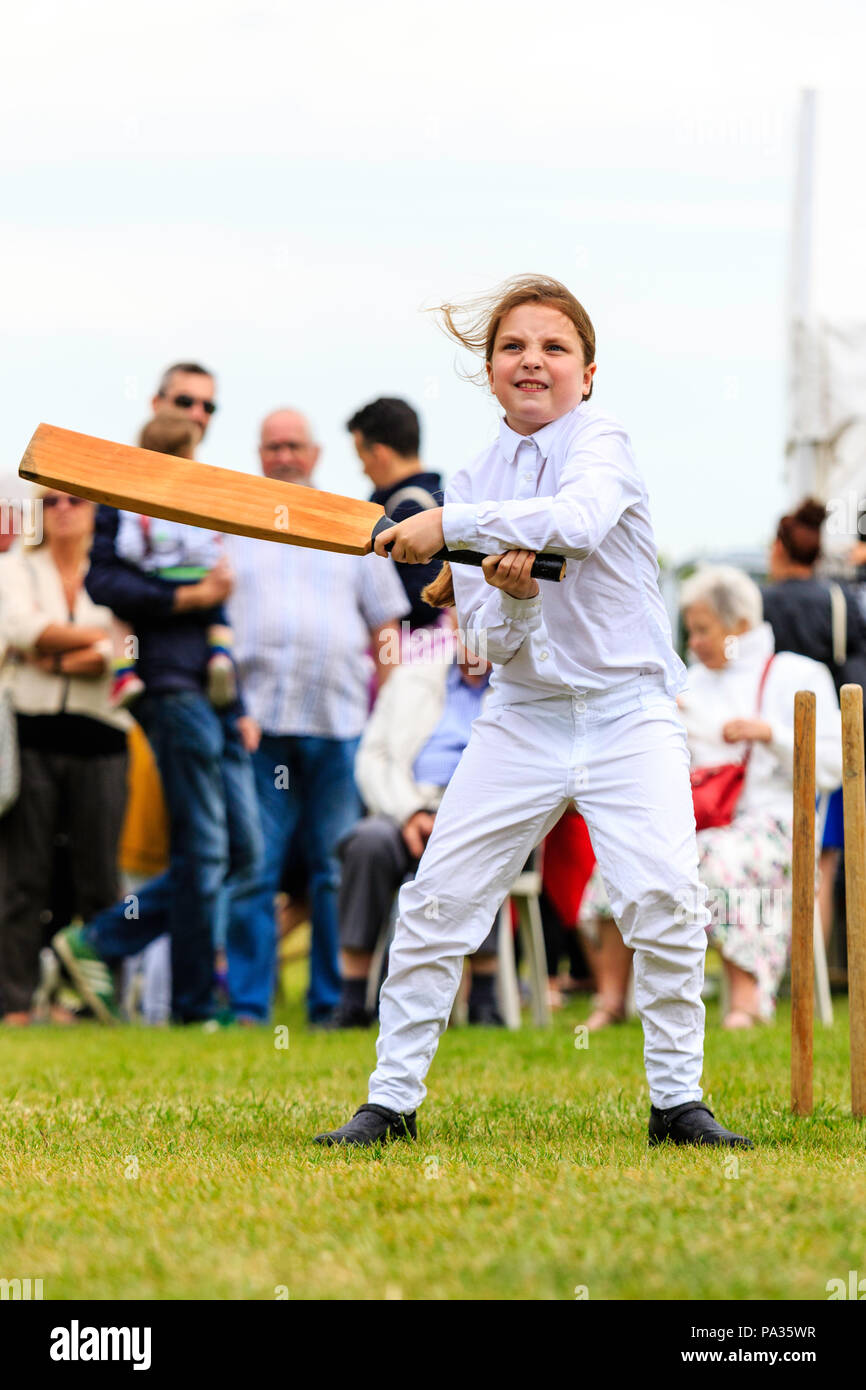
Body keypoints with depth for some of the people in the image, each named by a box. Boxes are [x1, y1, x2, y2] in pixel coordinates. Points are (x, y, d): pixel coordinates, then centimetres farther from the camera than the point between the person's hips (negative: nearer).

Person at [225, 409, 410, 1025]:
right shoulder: (229, 528, 13)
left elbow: (386, 625, 17)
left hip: (338, 721, 1)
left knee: (337, 870, 0)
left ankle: (333, 999, 5)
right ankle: (248, 1001, -4)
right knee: (252, 870, -6)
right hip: (256, 721, -1)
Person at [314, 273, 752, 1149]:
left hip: (627, 713, -4)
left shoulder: (601, 443, -5)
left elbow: (580, 522, -30)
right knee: (436, 900, -3)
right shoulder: (475, 481, 8)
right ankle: (391, 1101, 8)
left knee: (663, 895, -19)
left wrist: (451, 525, -29)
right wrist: (511, 600, -19)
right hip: (522, 716, 4)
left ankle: (677, 1101, -4)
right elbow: (493, 647, 3)